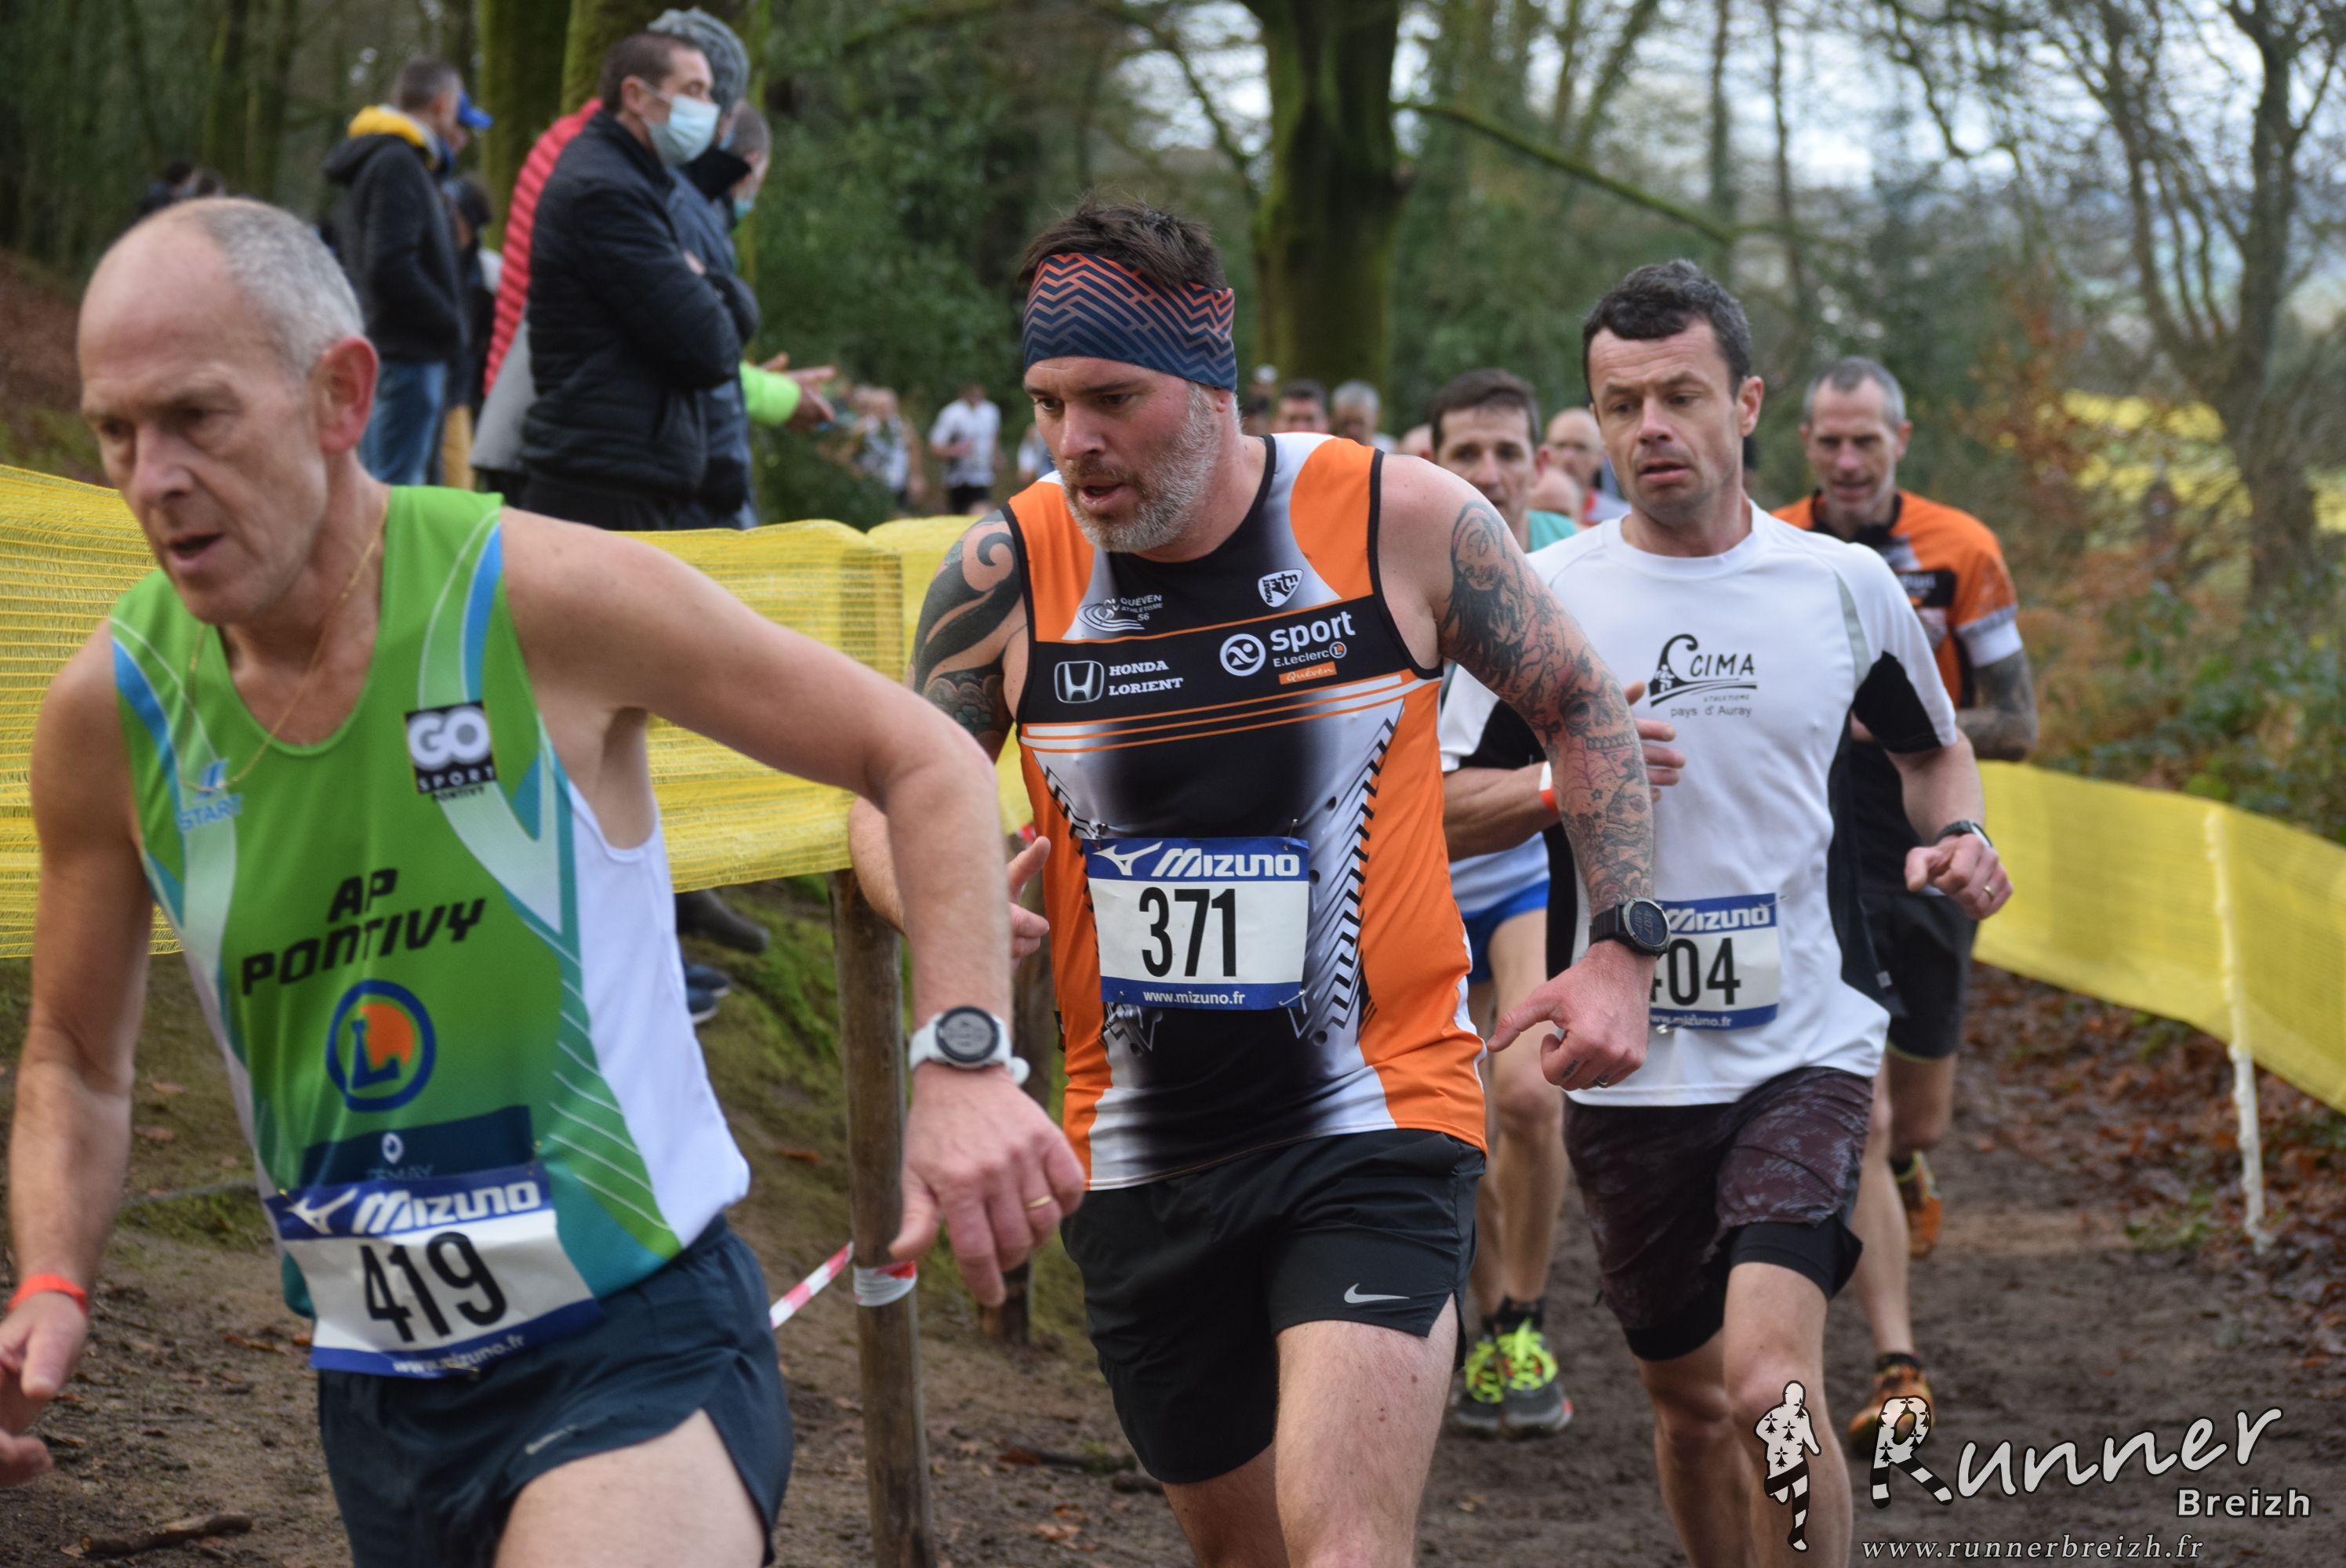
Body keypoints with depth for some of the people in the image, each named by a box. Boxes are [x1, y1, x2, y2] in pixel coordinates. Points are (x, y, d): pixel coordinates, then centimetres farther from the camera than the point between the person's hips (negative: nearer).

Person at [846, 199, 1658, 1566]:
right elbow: (893, 794, 6)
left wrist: (1623, 950, 0)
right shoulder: (1005, 573, -4)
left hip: (1377, 1122, -3)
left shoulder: (1406, 520, -8)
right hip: (1142, 1162, 4)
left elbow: (1583, 704, 7)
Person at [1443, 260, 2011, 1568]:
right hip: (1630, 1060, 2)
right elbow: (1441, 815, 4)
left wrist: (1956, 836, -3)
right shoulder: (1541, 596, 0)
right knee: (1690, 1399, 14)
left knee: (1772, 1388, -21)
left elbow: (1935, 748, 19)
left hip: (1807, 1044, -2)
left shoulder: (1845, 582, 1)